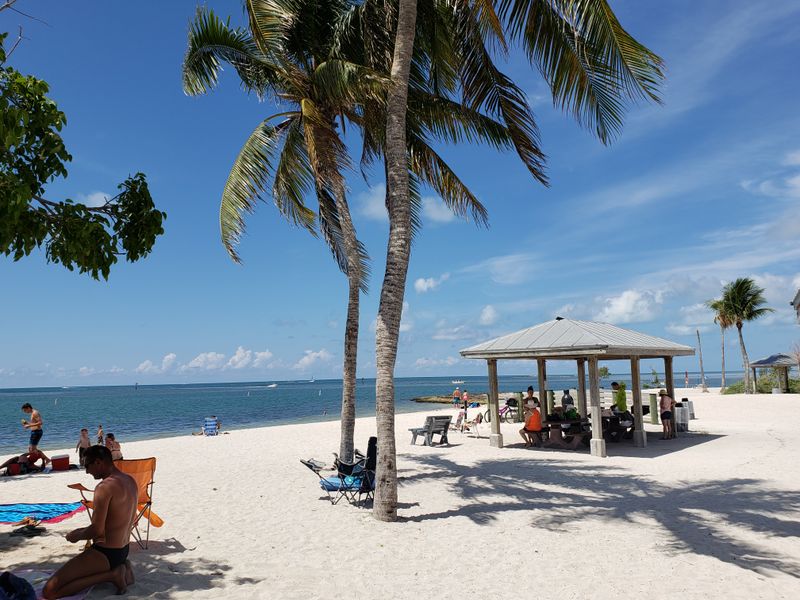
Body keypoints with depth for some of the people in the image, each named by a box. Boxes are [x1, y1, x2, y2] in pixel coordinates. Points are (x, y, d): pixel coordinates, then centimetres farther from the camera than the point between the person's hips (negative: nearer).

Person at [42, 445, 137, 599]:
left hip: (106, 554, -9)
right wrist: (84, 532, 20)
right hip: (123, 550, 10)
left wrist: (76, 536, -3)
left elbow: (97, 531, -24)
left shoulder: (105, 487, -24)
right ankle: (119, 568, 10)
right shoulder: (130, 481, 5)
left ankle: (111, 575, -11)